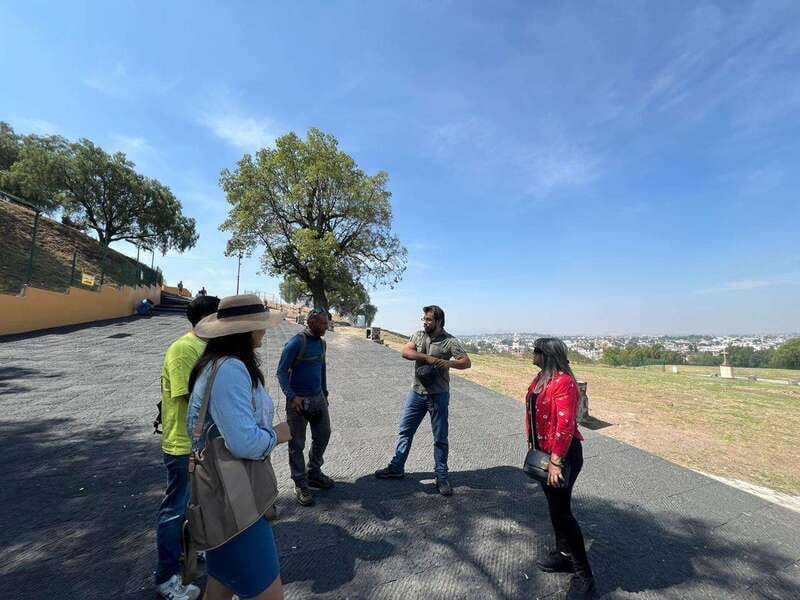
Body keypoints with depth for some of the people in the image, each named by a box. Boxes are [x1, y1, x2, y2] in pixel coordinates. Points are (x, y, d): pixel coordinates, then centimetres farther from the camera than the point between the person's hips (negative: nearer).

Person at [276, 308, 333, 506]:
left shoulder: (321, 343, 6)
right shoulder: (296, 343, -16)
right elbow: (281, 371, -14)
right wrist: (292, 397, -21)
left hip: (318, 398, 7)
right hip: (298, 401, -7)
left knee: (323, 435, 16)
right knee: (297, 444, 5)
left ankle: (314, 473, 36)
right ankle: (301, 485, 20)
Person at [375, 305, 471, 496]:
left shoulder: (449, 342, -10)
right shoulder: (418, 335, 2)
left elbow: (467, 362, -13)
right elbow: (405, 352, -12)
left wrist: (447, 362, -31)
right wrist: (427, 357, -23)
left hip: (438, 395, -4)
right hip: (416, 392, 4)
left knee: (440, 438, 8)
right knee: (405, 431, 14)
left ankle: (442, 477, 24)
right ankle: (396, 468, 31)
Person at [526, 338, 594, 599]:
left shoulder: (564, 382, -23)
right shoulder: (541, 378, 6)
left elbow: (565, 425, -26)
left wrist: (555, 462, -24)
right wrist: (533, 445, 16)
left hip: (564, 454, -9)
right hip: (544, 451, 9)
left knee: (561, 510, -1)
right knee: (554, 506, 20)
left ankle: (583, 574, 17)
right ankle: (563, 554, 38)